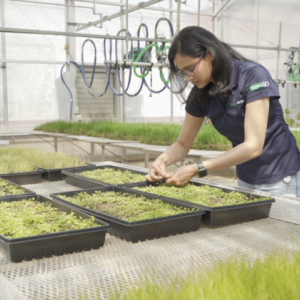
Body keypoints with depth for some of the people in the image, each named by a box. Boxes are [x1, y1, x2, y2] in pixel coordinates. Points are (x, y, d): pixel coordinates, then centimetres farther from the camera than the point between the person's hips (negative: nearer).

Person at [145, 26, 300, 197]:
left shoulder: (253, 76, -22)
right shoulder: (200, 94, -5)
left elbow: (253, 146, -28)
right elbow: (183, 144, 3)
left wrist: (196, 169, -31)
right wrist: (163, 160, -20)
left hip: (281, 181, -5)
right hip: (245, 181, 5)